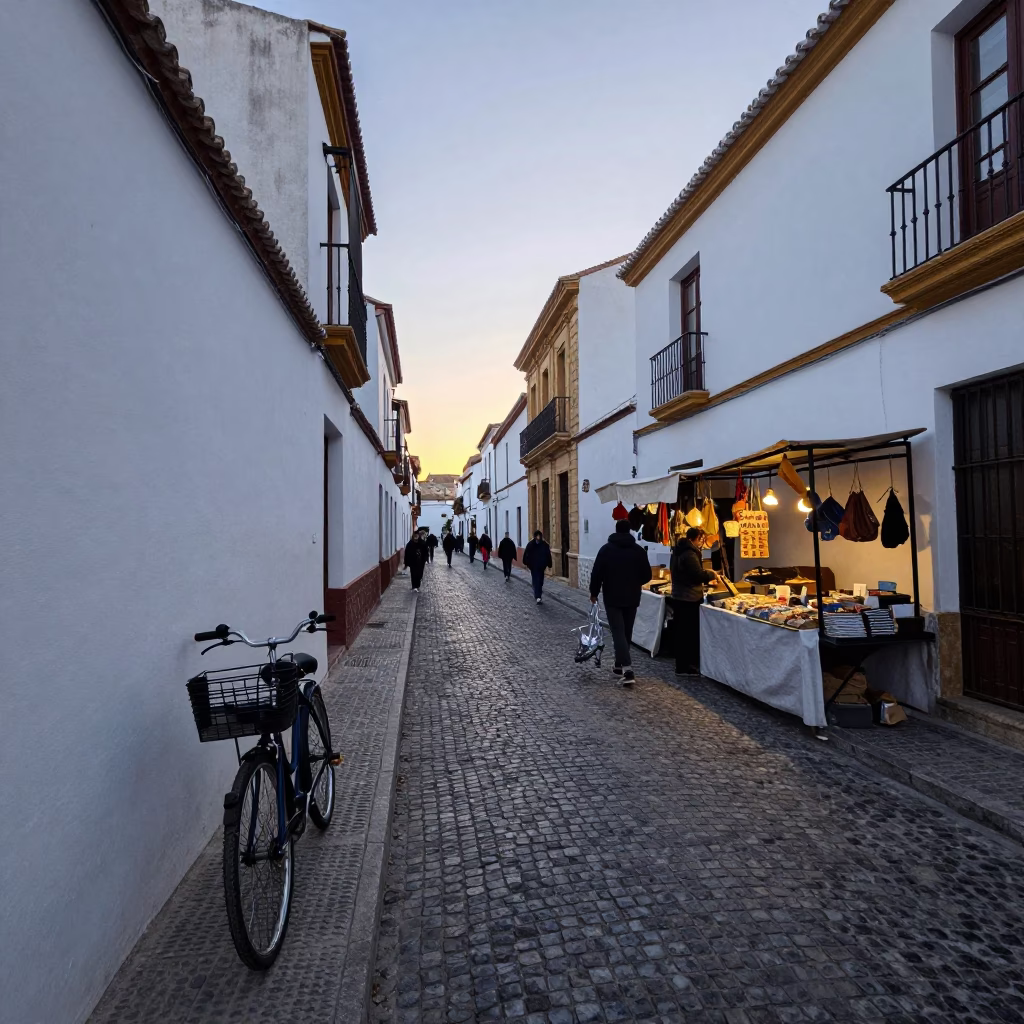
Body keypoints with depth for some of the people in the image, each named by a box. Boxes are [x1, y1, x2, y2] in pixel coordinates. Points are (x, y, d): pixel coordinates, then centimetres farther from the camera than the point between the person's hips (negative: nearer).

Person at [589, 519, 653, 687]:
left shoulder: (606, 549, -6)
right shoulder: (639, 550, 1)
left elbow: (596, 573, -8)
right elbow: (647, 576, 3)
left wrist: (594, 593, 5)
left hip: (612, 598, -3)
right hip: (632, 598, 3)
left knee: (618, 632, -5)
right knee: (626, 632, 15)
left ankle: (627, 668, -17)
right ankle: (620, 665, 26)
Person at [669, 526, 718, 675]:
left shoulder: (678, 550, 13)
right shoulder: (689, 553, -20)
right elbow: (699, 575, -23)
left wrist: (706, 574, 16)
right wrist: (712, 574, -4)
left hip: (679, 596, 10)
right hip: (689, 599, -10)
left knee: (681, 632, 13)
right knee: (690, 633, -2)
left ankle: (682, 665, 20)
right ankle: (686, 667, 3)